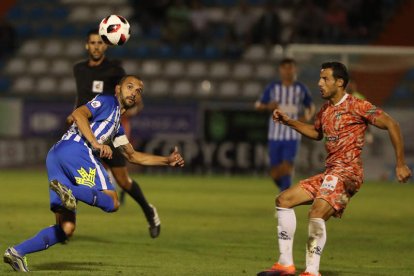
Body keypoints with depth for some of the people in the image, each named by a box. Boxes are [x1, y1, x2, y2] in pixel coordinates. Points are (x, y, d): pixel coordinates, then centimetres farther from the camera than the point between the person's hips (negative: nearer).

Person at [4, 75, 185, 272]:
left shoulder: (117, 126, 37)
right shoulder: (107, 101, 10)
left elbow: (133, 156, 44)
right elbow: (78, 114, -7)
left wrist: (167, 161, 37)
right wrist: (96, 143, -18)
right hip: (76, 150, -8)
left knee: (66, 229, 1)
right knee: (112, 201, -15)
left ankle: (17, 252, -12)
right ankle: (70, 193, -38)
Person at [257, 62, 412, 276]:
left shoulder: (356, 106, -9)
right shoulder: (325, 110, 15)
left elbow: (391, 125, -10)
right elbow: (316, 133, 35)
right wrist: (289, 122, 22)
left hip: (347, 172, -9)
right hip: (329, 172, 9)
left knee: (317, 213, -29)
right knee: (283, 200, 5)